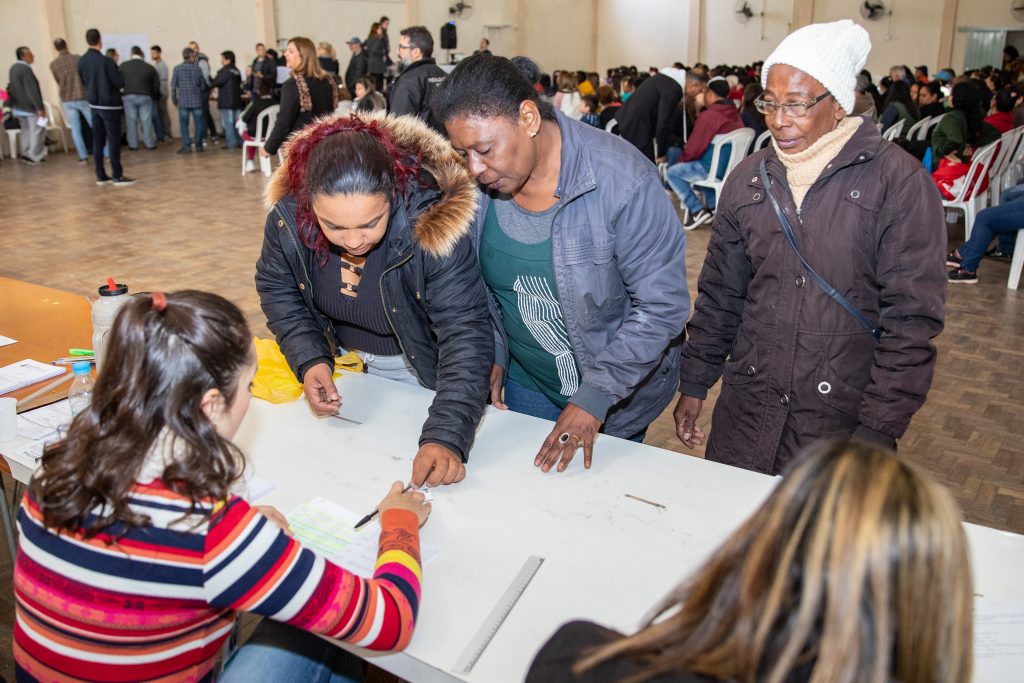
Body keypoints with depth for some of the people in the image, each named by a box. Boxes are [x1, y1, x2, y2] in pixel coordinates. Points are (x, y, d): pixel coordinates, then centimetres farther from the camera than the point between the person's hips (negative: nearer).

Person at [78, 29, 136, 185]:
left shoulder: (81, 61, 2)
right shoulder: (106, 61, -17)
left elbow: (84, 81, 12)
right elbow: (119, 83, -15)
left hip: (93, 105, 6)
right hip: (109, 105, -6)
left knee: (98, 141, 10)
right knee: (114, 141, -3)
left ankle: (101, 175, 13)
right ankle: (117, 176, -3)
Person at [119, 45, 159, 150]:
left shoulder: (123, 66, 1)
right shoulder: (149, 67, 0)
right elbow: (156, 85, 4)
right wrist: (155, 97, 17)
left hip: (128, 96, 0)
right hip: (145, 97, 0)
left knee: (131, 121, 5)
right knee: (146, 121, 5)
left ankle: (133, 144, 8)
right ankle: (149, 143, 7)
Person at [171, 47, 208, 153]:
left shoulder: (177, 69, -3)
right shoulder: (197, 69, 0)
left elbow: (173, 85, -2)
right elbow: (203, 85, 6)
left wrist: (174, 100, 9)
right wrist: (203, 98, 22)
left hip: (183, 101, -1)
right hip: (197, 101, 1)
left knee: (184, 124, 5)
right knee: (198, 123, 10)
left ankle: (186, 146, 1)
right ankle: (199, 146, 12)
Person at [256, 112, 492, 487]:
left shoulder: (432, 225, -36)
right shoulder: (289, 215, -24)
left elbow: (465, 334, -36)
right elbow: (276, 287, -4)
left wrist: (446, 437, -46)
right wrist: (308, 360, -20)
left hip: (422, 369, -3)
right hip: (342, 359, 4)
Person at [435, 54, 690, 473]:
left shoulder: (622, 181, -28)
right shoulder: (473, 184, -12)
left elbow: (663, 305, -24)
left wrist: (595, 397, -26)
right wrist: (493, 354, -5)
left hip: (616, 394, -4)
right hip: (523, 381, 5)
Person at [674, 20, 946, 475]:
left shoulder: (899, 182, -10)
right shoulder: (748, 178, 4)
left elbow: (913, 319, -11)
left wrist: (877, 431, -14)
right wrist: (694, 386, 10)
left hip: (841, 418, -3)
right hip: (746, 407, 4)